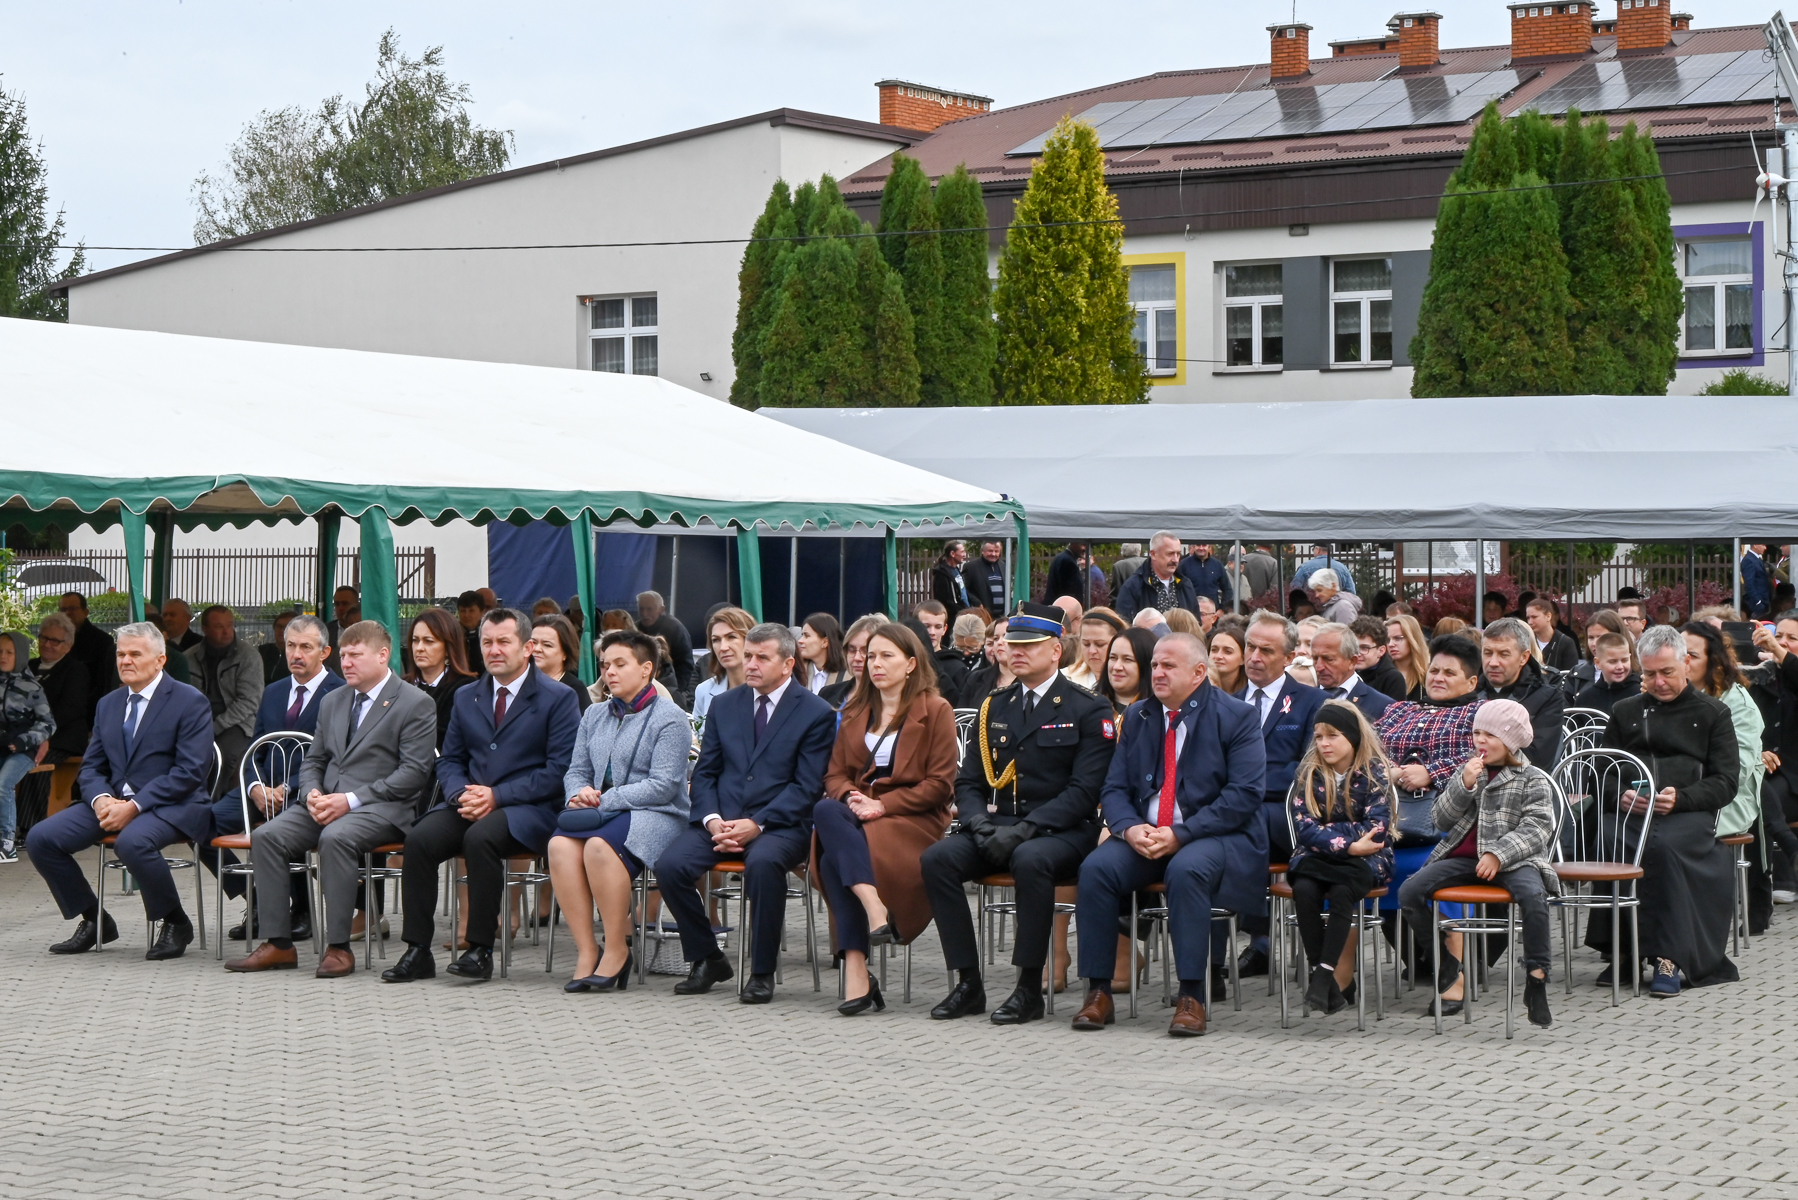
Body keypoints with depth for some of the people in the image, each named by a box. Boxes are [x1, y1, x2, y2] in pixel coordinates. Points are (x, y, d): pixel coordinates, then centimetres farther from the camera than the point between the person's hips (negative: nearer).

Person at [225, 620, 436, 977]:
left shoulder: (417, 704, -2)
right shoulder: (332, 701, 22)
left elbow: (414, 773, -11)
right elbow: (313, 760, 24)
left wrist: (351, 800, -18)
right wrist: (312, 793, -2)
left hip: (380, 805, -7)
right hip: (326, 802, 7)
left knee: (336, 837, -37)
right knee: (266, 835, -17)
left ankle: (339, 947, -29)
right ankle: (278, 944, -15)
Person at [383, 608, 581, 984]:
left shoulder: (558, 698, -1)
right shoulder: (466, 698, 18)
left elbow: (559, 770, -8)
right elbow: (449, 760, 19)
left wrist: (497, 796, -16)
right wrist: (461, 794, -5)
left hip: (529, 809, -5)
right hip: (470, 804, 5)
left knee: (480, 837, -36)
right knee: (419, 839, -24)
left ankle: (481, 950, -26)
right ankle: (417, 951, -18)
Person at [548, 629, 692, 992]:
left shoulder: (669, 718, 0)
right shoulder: (594, 716, 22)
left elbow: (663, 786, -10)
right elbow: (576, 770, 19)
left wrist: (604, 799, -14)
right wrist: (579, 793, -6)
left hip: (655, 816, -5)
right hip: (601, 814, 5)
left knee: (600, 845, -37)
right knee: (560, 844, -30)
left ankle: (617, 948, -23)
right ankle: (585, 952, -29)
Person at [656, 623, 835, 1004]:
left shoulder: (816, 713, 1)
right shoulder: (724, 705, 15)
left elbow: (807, 786, -5)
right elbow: (704, 772, 14)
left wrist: (757, 824, -17)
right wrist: (712, 820, -7)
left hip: (780, 825, -4)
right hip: (722, 819, 4)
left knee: (763, 862, -38)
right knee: (669, 865, -22)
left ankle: (762, 972, -22)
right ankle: (707, 959, -1)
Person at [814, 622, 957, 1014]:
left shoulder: (935, 711, 4)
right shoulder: (855, 713, 22)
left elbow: (940, 784, -4)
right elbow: (835, 773, 15)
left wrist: (883, 805, -14)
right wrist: (851, 798, -9)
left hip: (914, 819, -4)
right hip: (858, 812, 4)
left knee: (836, 858, -32)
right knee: (826, 811, -34)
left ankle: (856, 969, -36)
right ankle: (876, 910, -45)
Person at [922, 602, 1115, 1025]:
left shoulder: (1088, 711, 0)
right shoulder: (994, 708, 17)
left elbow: (1084, 791, -10)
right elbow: (968, 782, 16)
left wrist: (1026, 829, -20)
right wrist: (981, 824, -7)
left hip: (1061, 831, -5)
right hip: (996, 828, 5)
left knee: (1031, 860, -38)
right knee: (937, 858, -22)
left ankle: (1030, 988, -26)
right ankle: (968, 984, -16)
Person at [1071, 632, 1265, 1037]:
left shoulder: (1235, 717, -3)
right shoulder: (1137, 716, 13)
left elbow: (1243, 795, -13)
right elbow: (1114, 789, 11)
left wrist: (1180, 834, -20)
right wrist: (1130, 828, -12)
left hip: (1217, 836, -5)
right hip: (1144, 835, 5)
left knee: (1186, 869, -37)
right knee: (1096, 867, -23)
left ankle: (1192, 996, -29)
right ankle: (1098, 991, -17)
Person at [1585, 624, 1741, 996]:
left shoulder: (1713, 713, 15)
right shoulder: (1626, 712, 24)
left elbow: (1726, 783, 5)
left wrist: (1680, 798, -13)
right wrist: (1620, 796, -5)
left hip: (1689, 815, -2)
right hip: (1630, 812, 2)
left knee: (1661, 845, -38)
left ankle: (1669, 957, -33)